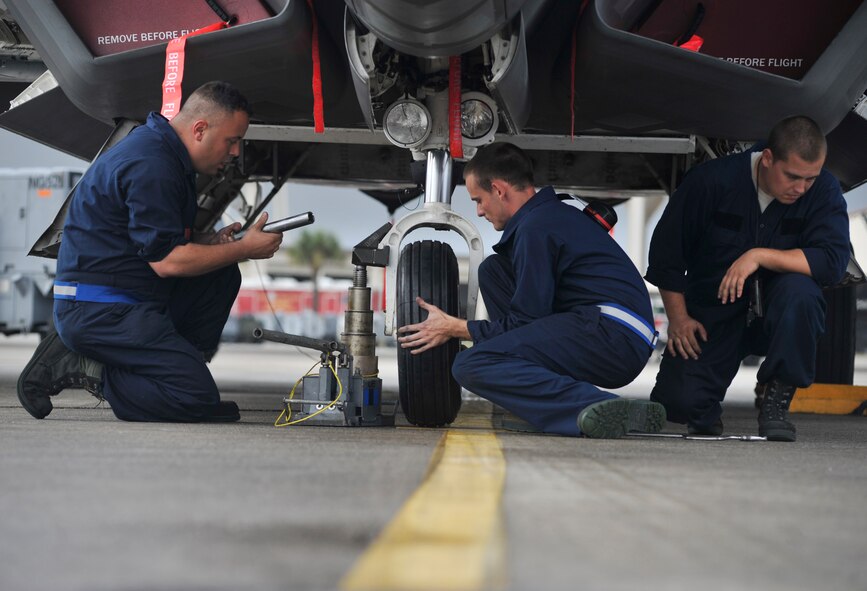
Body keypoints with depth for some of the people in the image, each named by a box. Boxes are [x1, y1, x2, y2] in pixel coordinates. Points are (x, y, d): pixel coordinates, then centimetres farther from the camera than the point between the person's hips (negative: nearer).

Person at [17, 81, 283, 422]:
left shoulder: (164, 152, 14)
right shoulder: (151, 166, -19)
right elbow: (166, 261, -20)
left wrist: (212, 242, 6)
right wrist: (244, 249, -10)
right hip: (99, 310, -10)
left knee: (222, 276, 7)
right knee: (198, 399, -16)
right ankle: (76, 367, -7)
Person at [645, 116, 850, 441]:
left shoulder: (823, 191, -12)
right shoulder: (713, 180, -14)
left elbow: (833, 261, -25)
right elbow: (666, 250, -4)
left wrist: (760, 256, -31)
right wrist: (678, 318, -6)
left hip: (776, 317, 0)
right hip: (710, 314, 0)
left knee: (798, 289, -34)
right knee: (678, 400, -19)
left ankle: (778, 400, -14)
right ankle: (707, 413, 22)